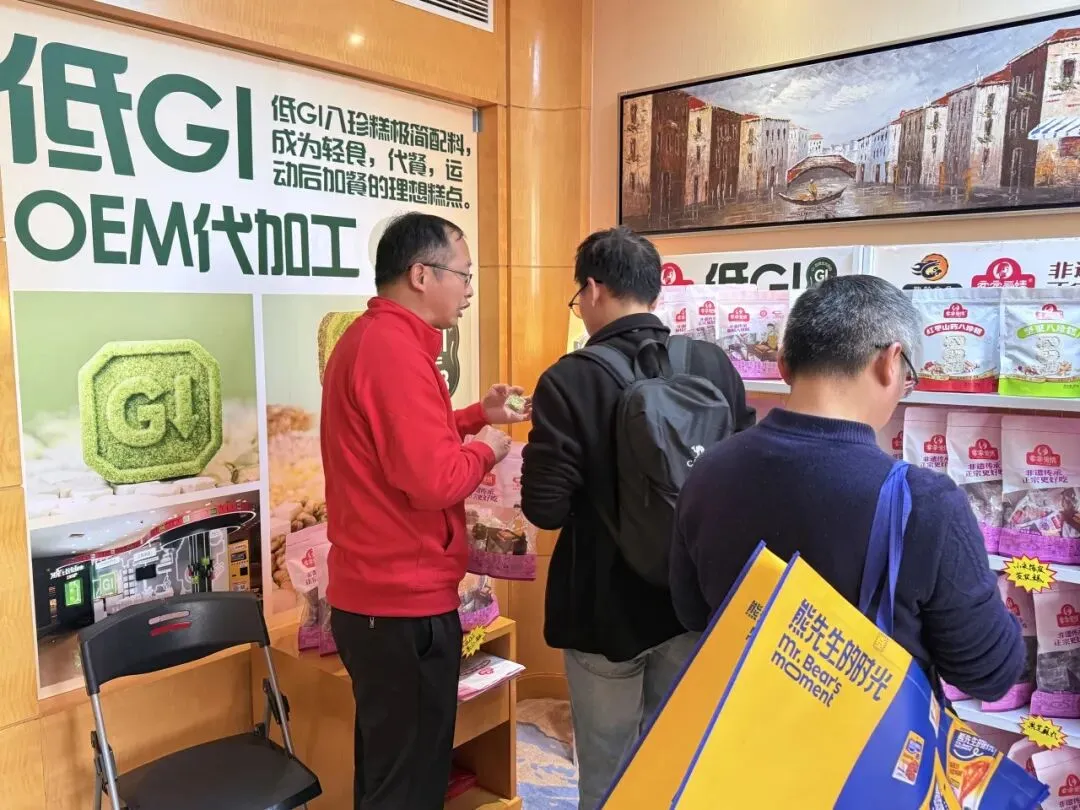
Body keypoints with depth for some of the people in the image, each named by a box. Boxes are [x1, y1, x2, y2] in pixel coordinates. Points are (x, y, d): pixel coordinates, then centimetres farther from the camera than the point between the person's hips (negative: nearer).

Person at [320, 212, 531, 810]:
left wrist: (476, 416, 12)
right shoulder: (395, 347, -22)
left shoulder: (367, 336, 12)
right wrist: (484, 448, -8)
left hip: (370, 595, 10)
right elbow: (434, 480, -27)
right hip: (405, 603, -10)